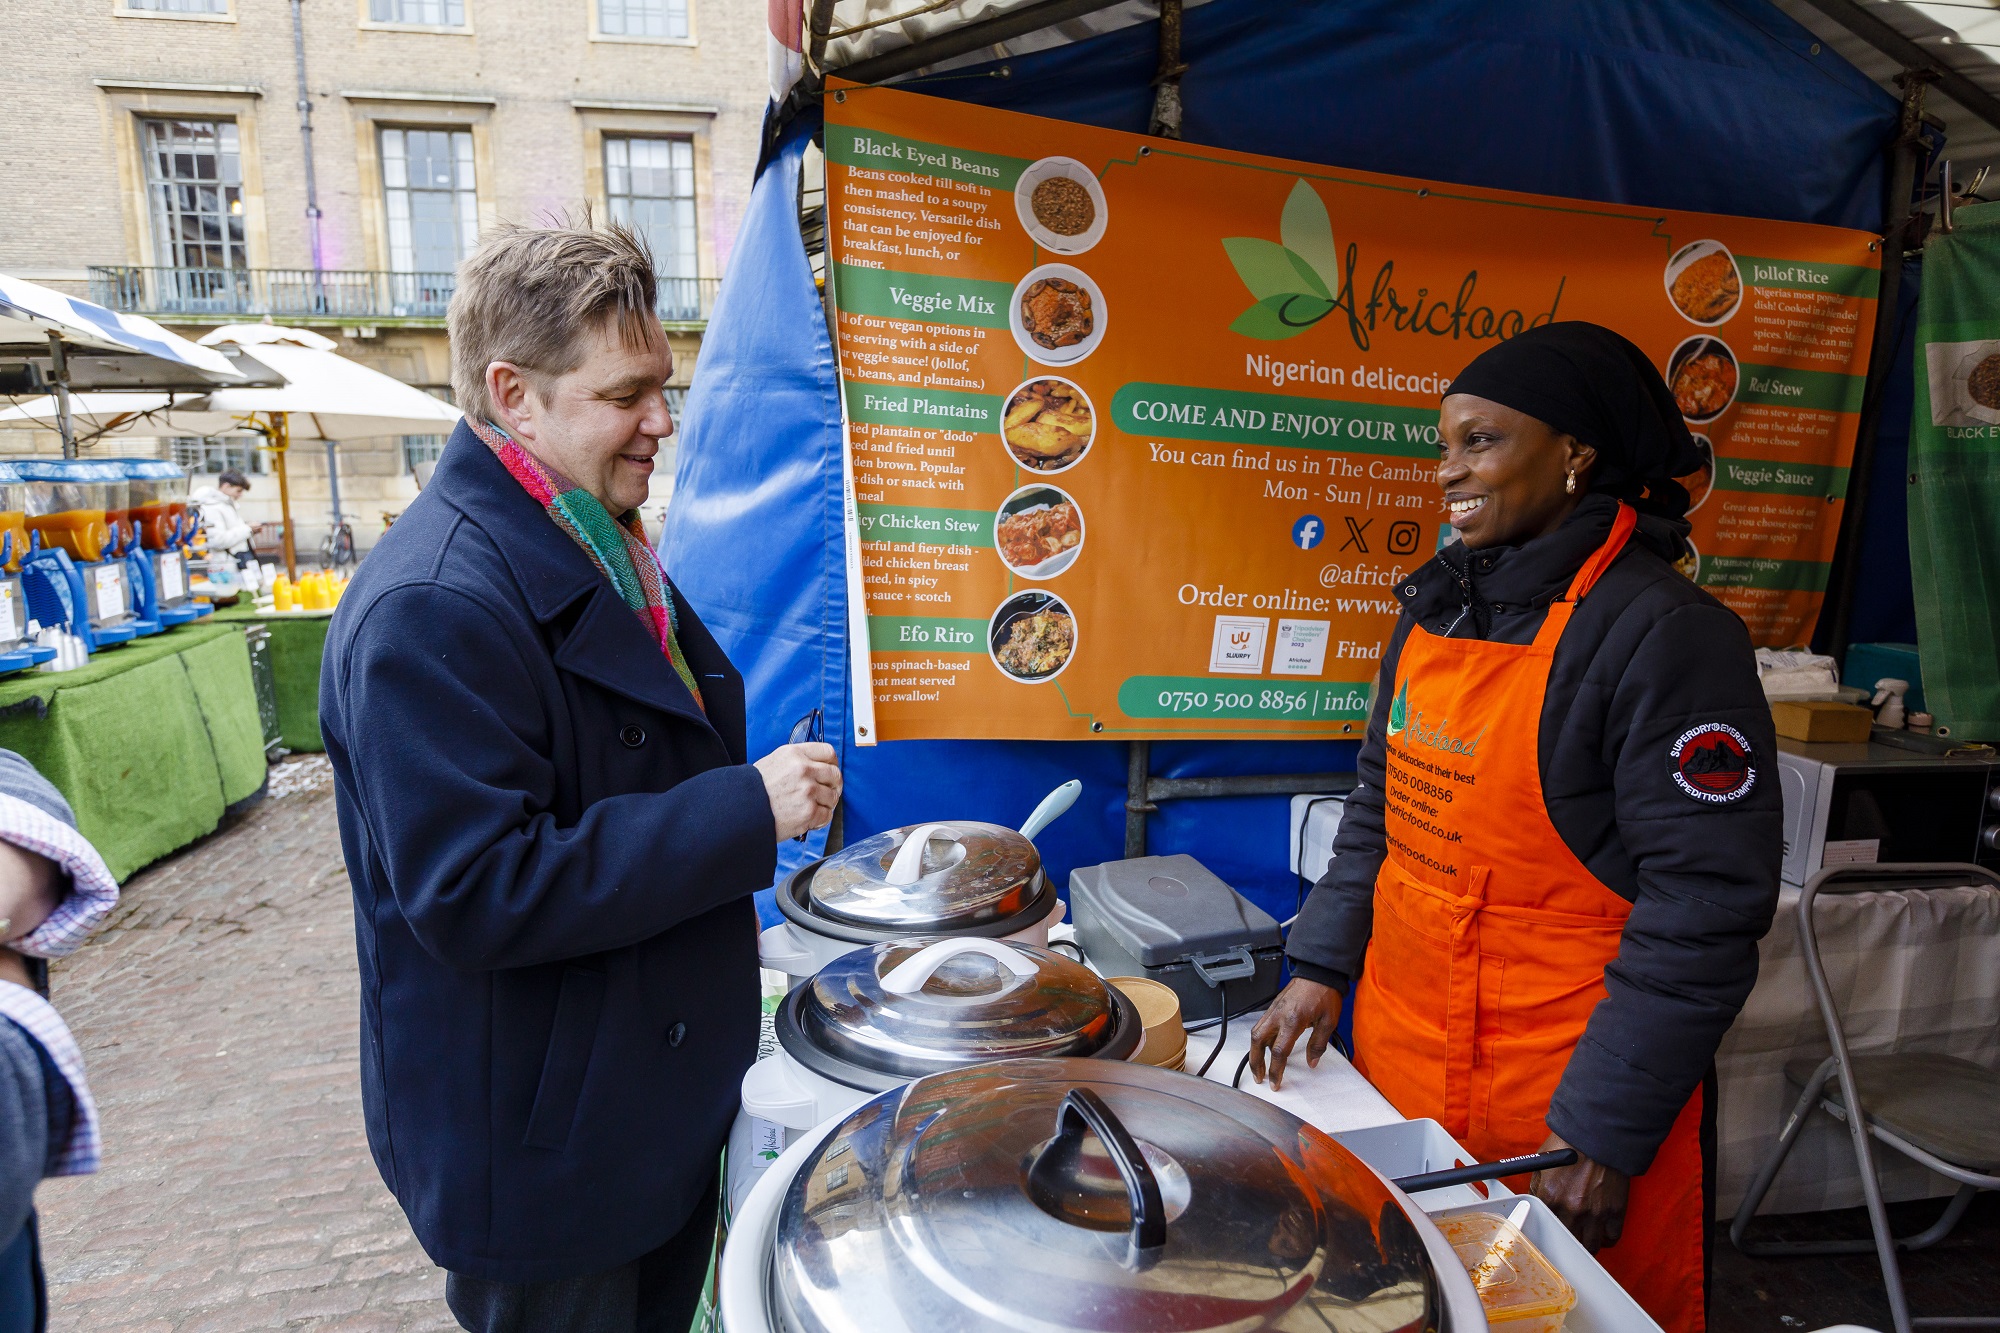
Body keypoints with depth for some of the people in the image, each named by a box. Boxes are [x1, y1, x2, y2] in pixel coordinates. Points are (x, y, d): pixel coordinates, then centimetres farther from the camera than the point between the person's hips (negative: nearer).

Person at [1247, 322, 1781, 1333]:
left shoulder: (1663, 633, -17)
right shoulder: (1436, 608, 5)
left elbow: (1707, 904, -18)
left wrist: (1603, 1133, -17)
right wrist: (1320, 967, 6)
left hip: (1566, 1104, -6)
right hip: (1402, 1061, 7)